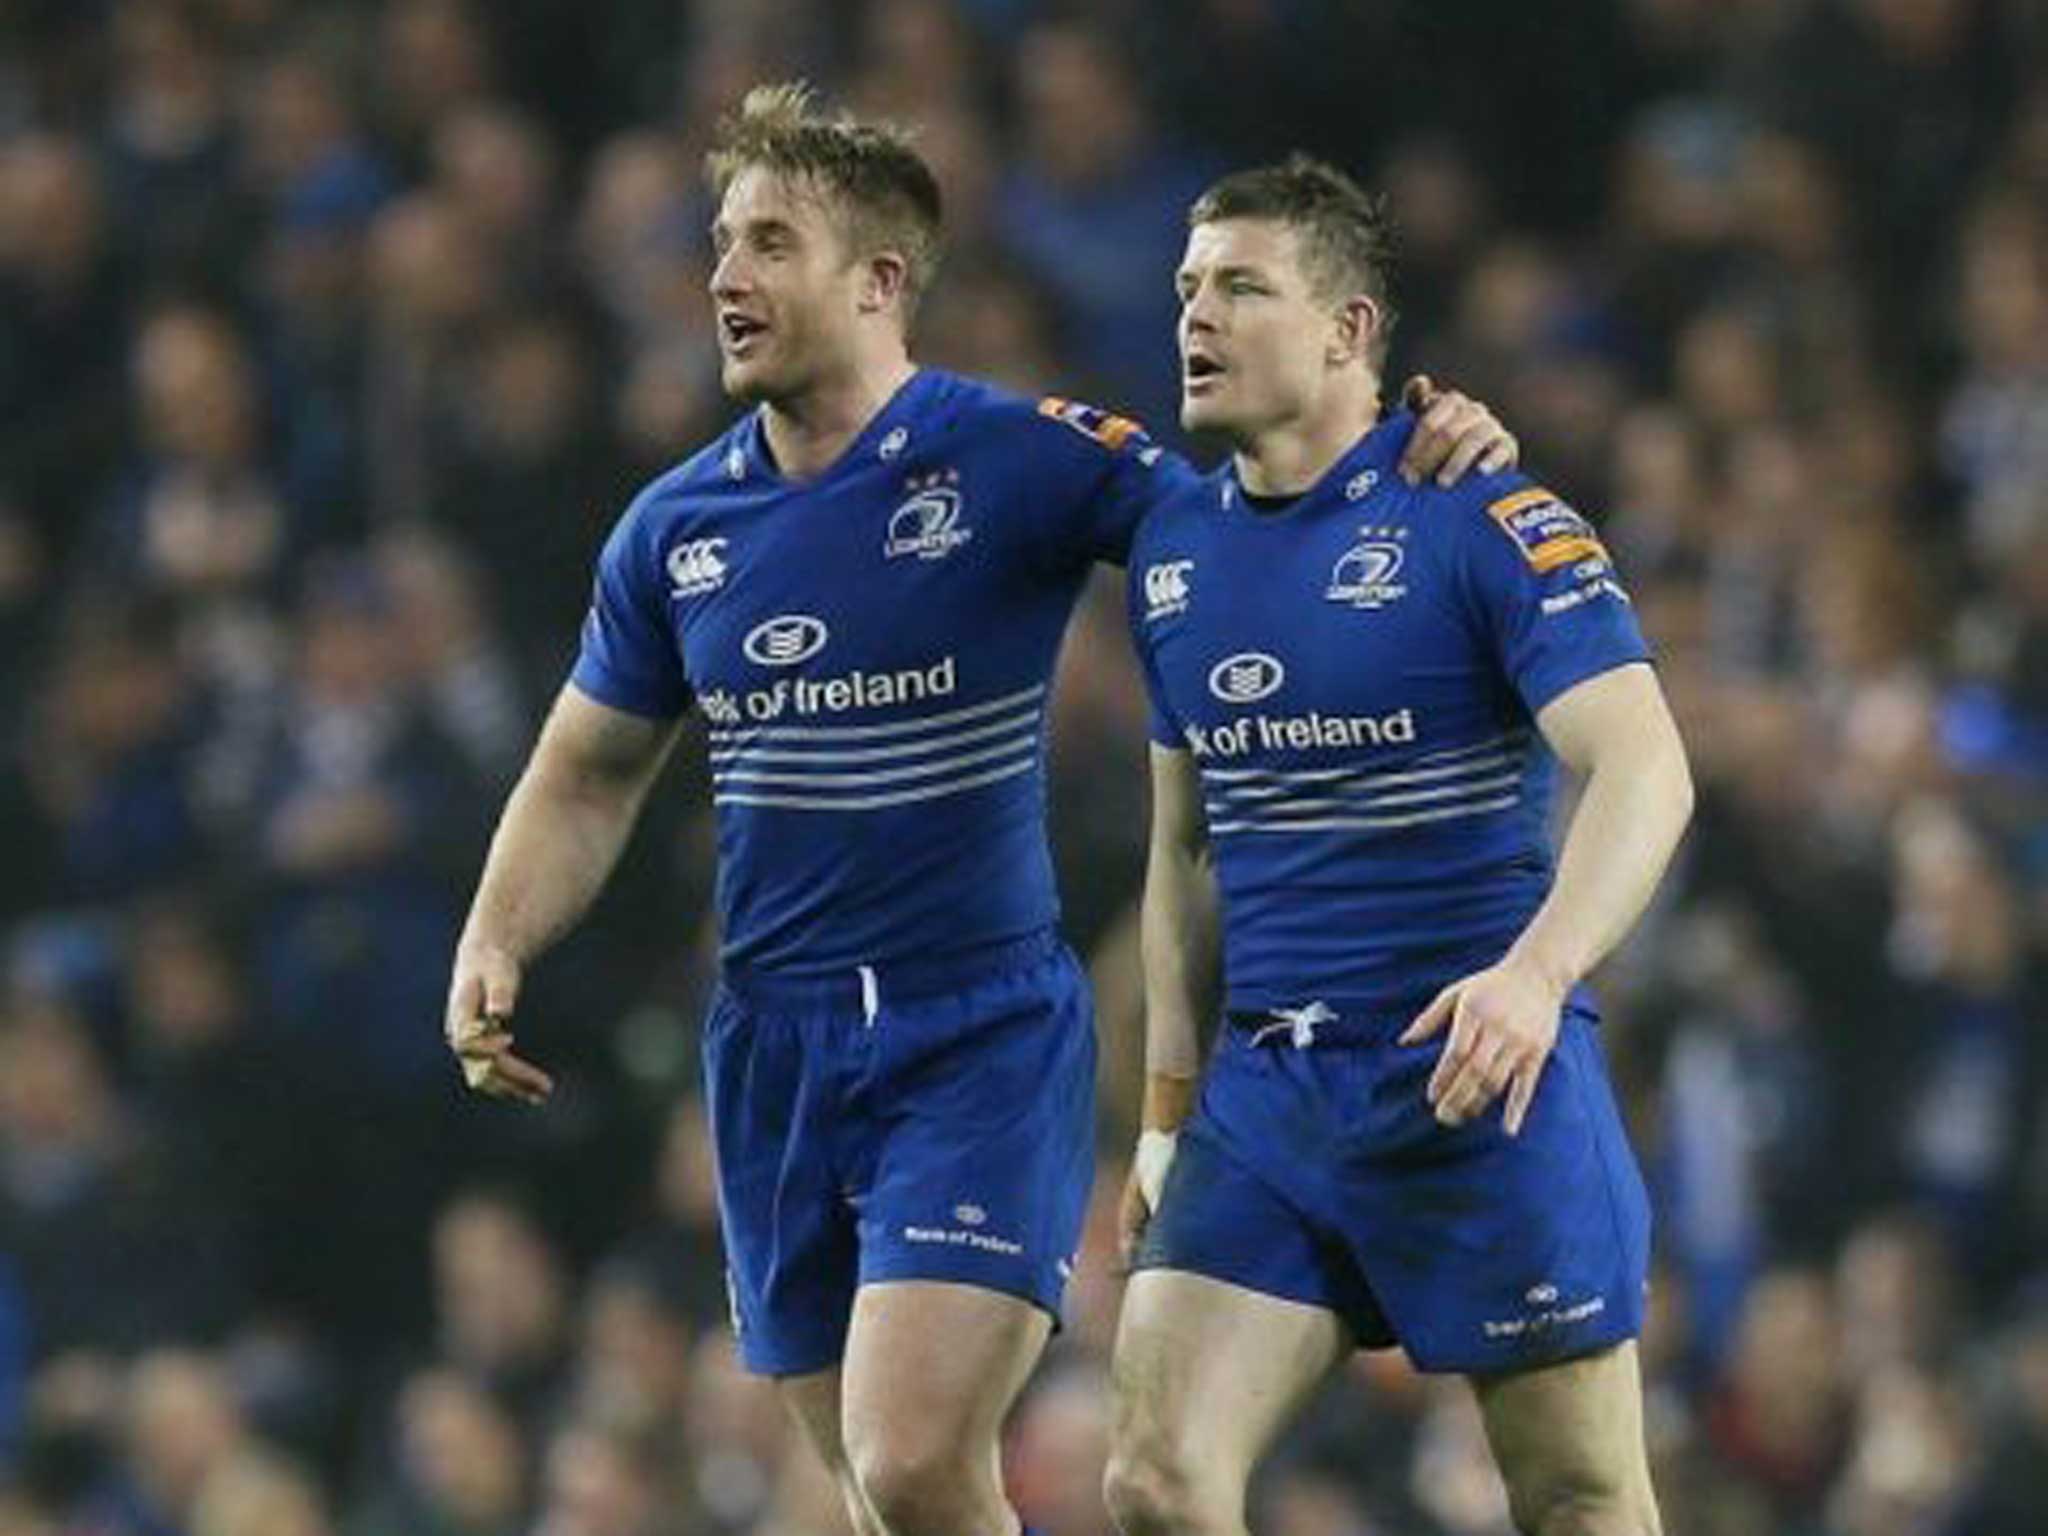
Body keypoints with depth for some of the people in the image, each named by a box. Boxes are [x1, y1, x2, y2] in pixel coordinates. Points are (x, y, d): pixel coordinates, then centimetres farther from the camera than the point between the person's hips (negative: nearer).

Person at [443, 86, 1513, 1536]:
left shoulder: (1026, 459, -10)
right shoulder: (675, 528, 6)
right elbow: (589, 777, 18)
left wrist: (1437, 455, -25)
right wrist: (495, 946, 3)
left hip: (983, 1036, -5)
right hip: (776, 1045, 5)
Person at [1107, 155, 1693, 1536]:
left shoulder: (1485, 523, -10)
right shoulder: (1175, 548, 11)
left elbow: (1645, 773, -20)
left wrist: (1538, 969, -37)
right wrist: (1168, 1108, 16)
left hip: (1487, 1082, -5)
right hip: (1267, 1095, 5)